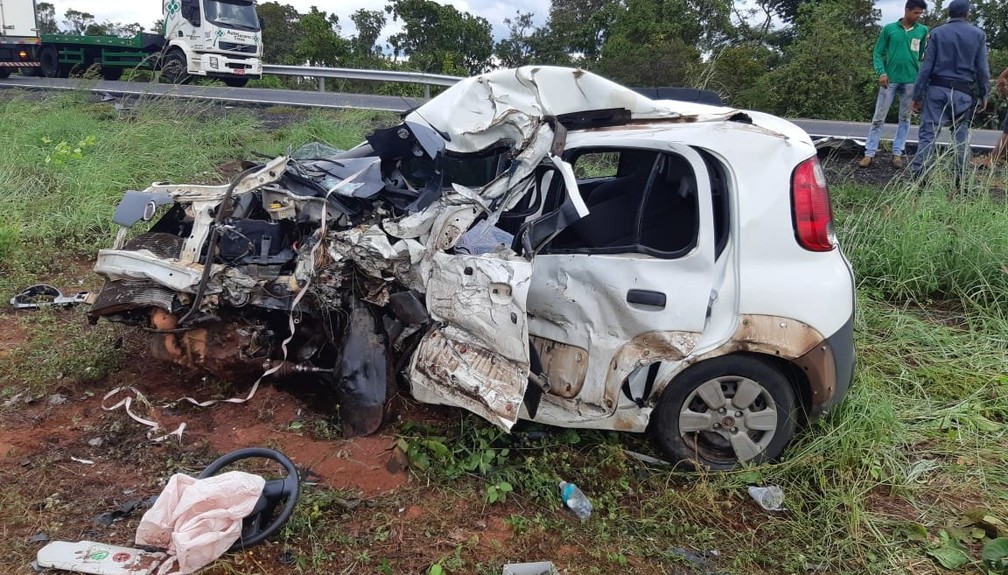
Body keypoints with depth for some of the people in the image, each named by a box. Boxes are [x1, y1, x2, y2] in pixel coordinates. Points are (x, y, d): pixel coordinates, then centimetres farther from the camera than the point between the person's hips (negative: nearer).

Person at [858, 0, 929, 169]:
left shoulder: (923, 31, 5)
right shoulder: (889, 29, 1)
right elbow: (878, 53, 1)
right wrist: (881, 72, -12)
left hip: (911, 81, 2)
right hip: (890, 80, -2)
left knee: (905, 118, 6)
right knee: (879, 117, -2)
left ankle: (897, 153, 13)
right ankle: (869, 153, 1)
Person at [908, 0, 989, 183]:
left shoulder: (937, 33, 1)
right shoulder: (978, 34, 4)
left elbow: (926, 66, -3)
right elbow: (982, 69, 3)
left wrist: (917, 94, 0)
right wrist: (983, 95, 11)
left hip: (937, 89, -1)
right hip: (963, 92, 1)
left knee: (928, 133, -3)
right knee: (961, 137, 9)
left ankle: (918, 177, -11)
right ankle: (960, 180, 10)